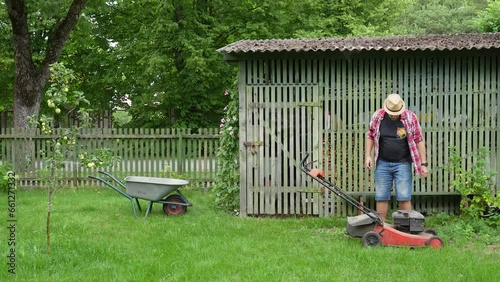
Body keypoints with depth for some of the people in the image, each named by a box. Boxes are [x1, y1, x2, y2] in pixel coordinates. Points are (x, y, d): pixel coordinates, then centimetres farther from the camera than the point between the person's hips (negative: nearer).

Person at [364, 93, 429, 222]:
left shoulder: (410, 118, -7)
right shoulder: (378, 116, -2)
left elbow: (419, 140, -4)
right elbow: (370, 136, 9)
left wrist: (424, 164, -6)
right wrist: (368, 155, 0)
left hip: (402, 163, -2)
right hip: (382, 163, 2)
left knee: (404, 198, -4)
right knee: (381, 197, 4)